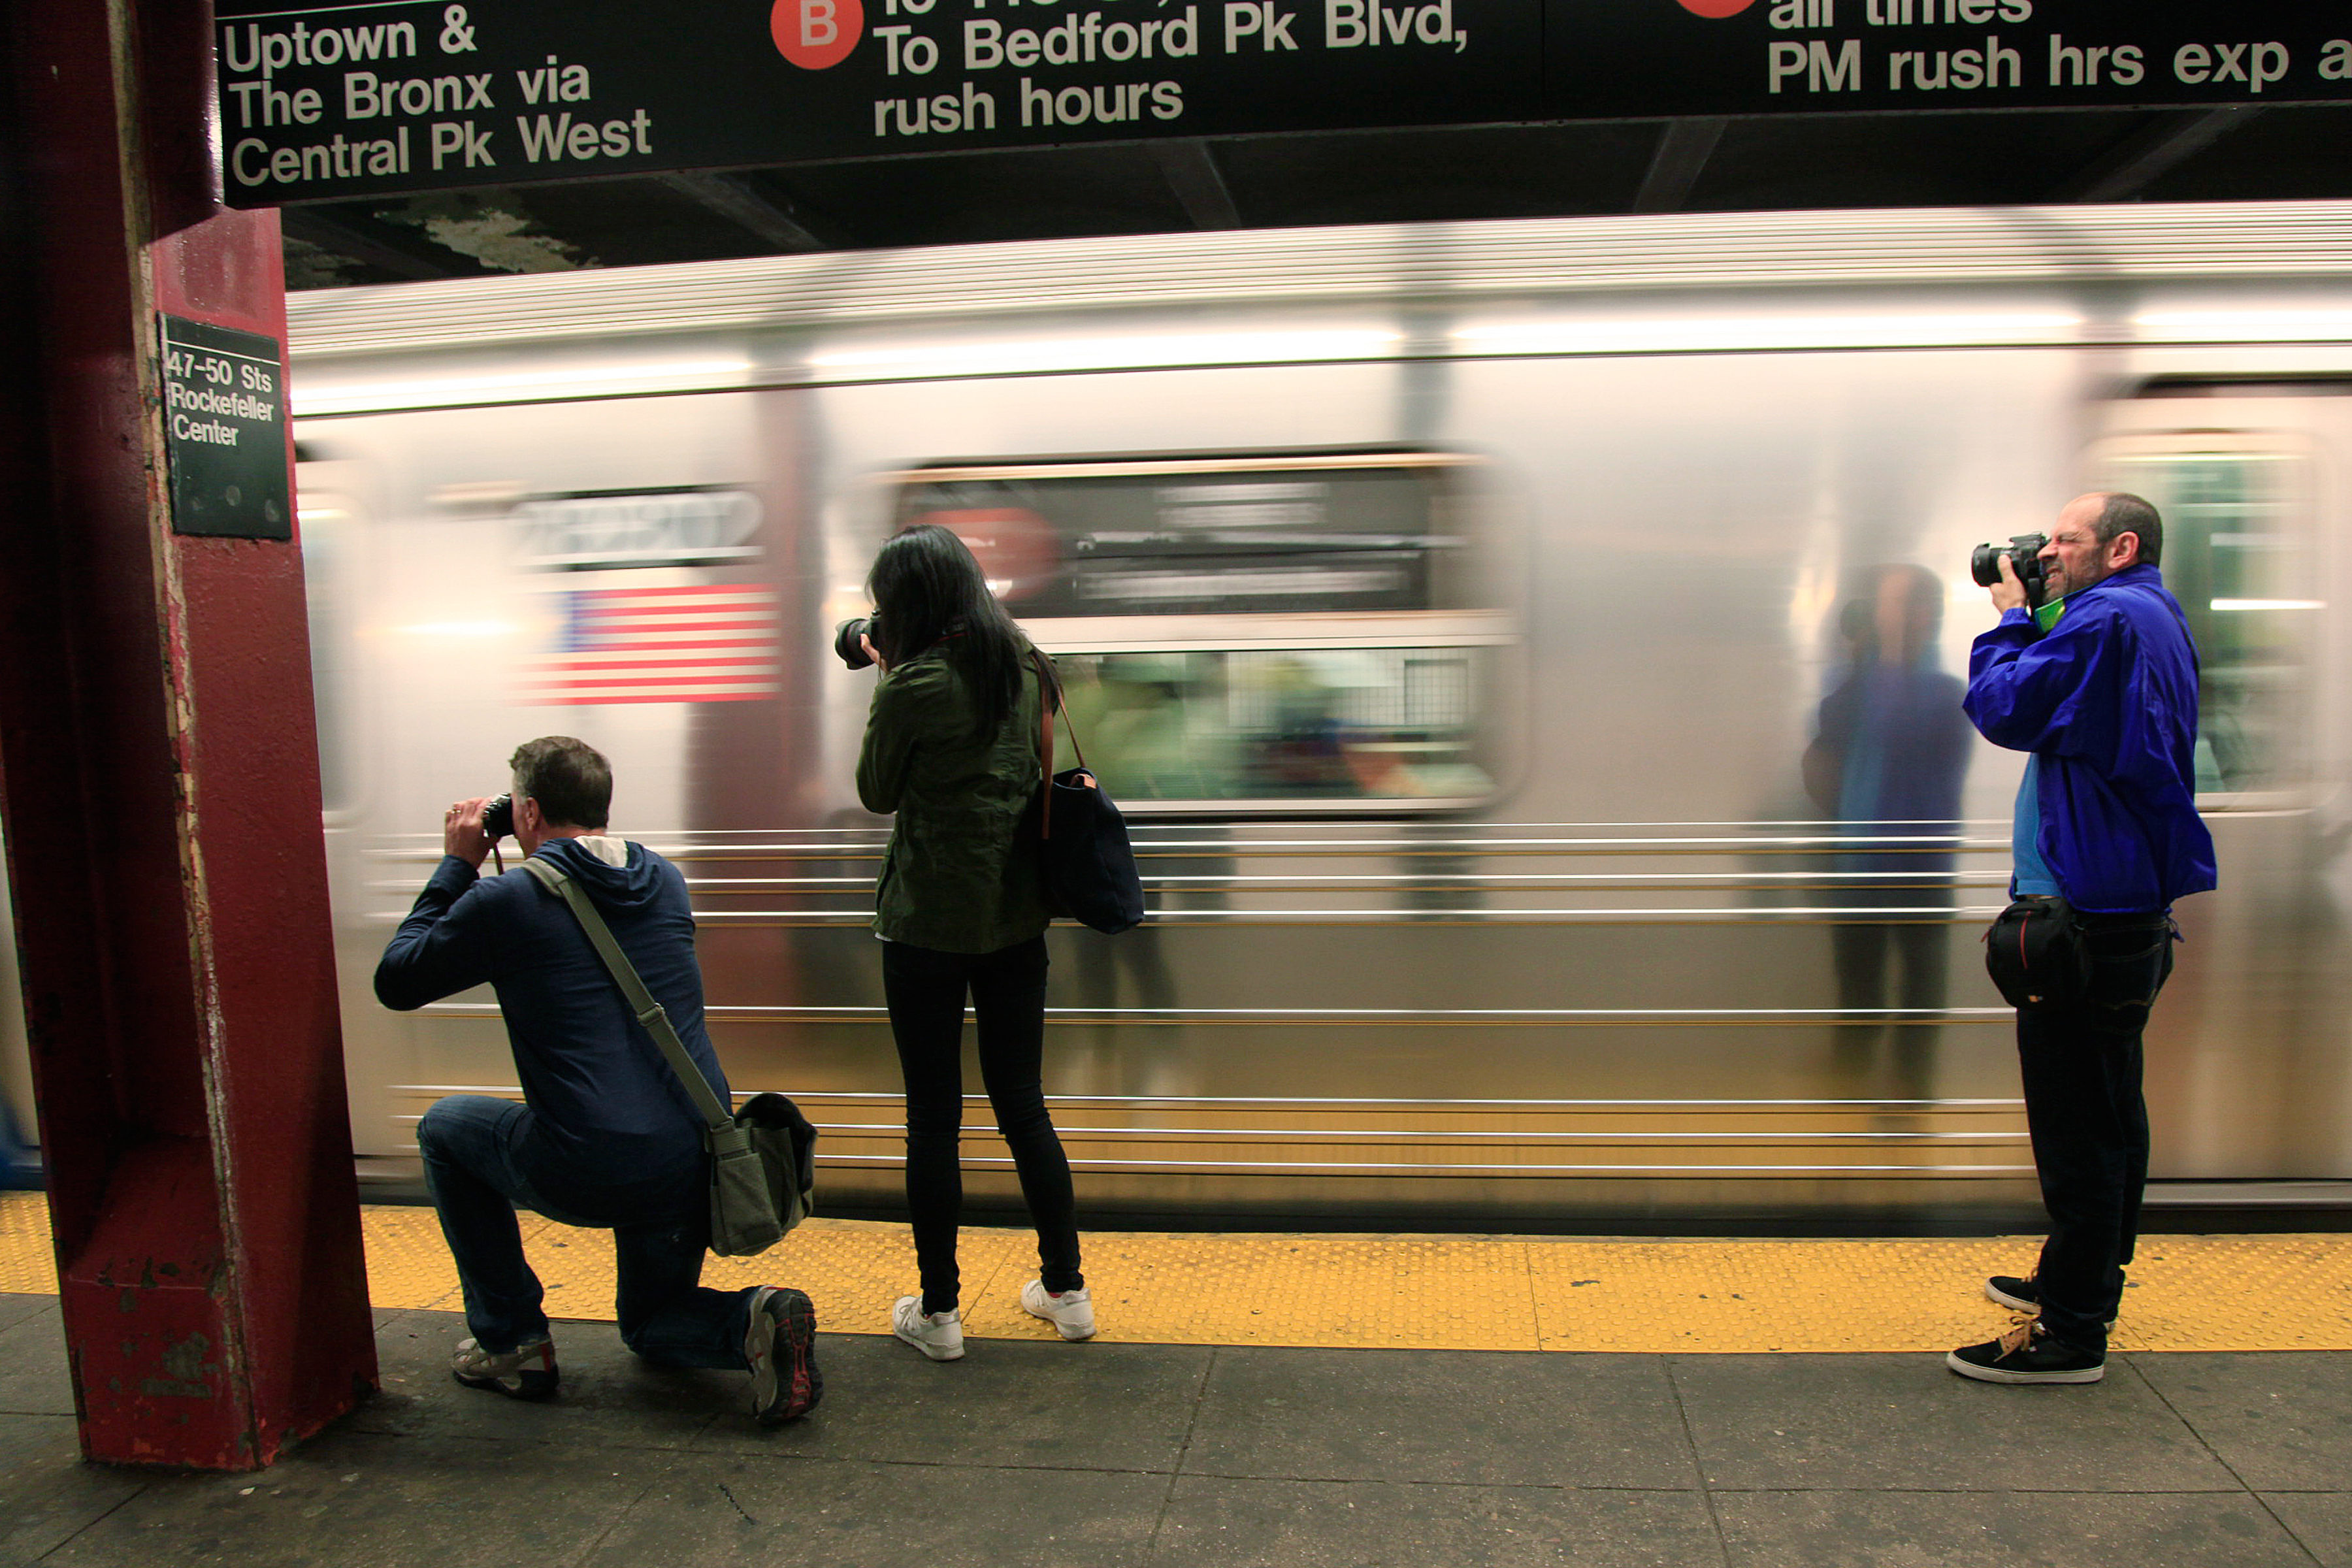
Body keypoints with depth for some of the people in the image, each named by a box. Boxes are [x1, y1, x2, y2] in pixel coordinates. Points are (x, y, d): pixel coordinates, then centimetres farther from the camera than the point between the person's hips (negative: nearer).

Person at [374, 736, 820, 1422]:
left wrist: (456, 866, 14)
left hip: (587, 1177, -5)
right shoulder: (665, 882, 9)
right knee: (650, 1322, 30)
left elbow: (395, 983, 8)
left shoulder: (506, 901, -7)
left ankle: (510, 1340, 25)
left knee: (445, 1126, 26)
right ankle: (756, 1320, -4)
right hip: (698, 1169, 6)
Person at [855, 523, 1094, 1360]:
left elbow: (877, 791, -2)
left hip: (928, 922, -5)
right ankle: (1066, 1290, 23)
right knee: (1023, 1102, 15)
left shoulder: (914, 686, -15)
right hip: (1016, 914, 6)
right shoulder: (1025, 668, 3)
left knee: (933, 1113, 6)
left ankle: (938, 1310, 16)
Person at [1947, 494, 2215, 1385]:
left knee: (2077, 1127, -5)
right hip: (2133, 907, 11)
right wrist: (2036, 620, 12)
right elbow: (2063, 707, 20)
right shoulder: (2158, 622, 16)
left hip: (2087, 912, -11)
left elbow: (2003, 710, -17)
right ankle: (2086, 1285, 34)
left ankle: (2069, 1333, 3)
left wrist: (2013, 617, -3)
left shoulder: (2108, 618, -17)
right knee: (2109, 1114, 19)